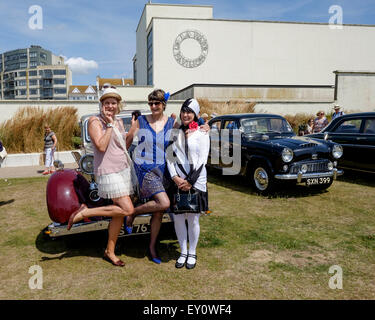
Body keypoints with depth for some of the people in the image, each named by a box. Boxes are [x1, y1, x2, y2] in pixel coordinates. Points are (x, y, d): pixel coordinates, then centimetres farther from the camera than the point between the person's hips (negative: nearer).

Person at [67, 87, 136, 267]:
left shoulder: (119, 122, 14)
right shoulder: (95, 121, -8)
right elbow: (101, 146, -20)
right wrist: (109, 125, -17)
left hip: (124, 169, 8)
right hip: (108, 172, -8)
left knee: (119, 213, 9)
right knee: (127, 209, -17)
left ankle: (110, 252, 22)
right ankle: (84, 212, -4)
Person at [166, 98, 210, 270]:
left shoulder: (202, 133, 0)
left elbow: (202, 159, -5)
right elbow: (169, 157, 5)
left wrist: (190, 181, -11)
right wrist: (175, 177, -8)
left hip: (196, 181, -2)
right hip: (177, 181, 3)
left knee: (193, 218, 4)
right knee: (178, 217, 6)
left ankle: (192, 253, 22)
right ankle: (183, 252, 24)